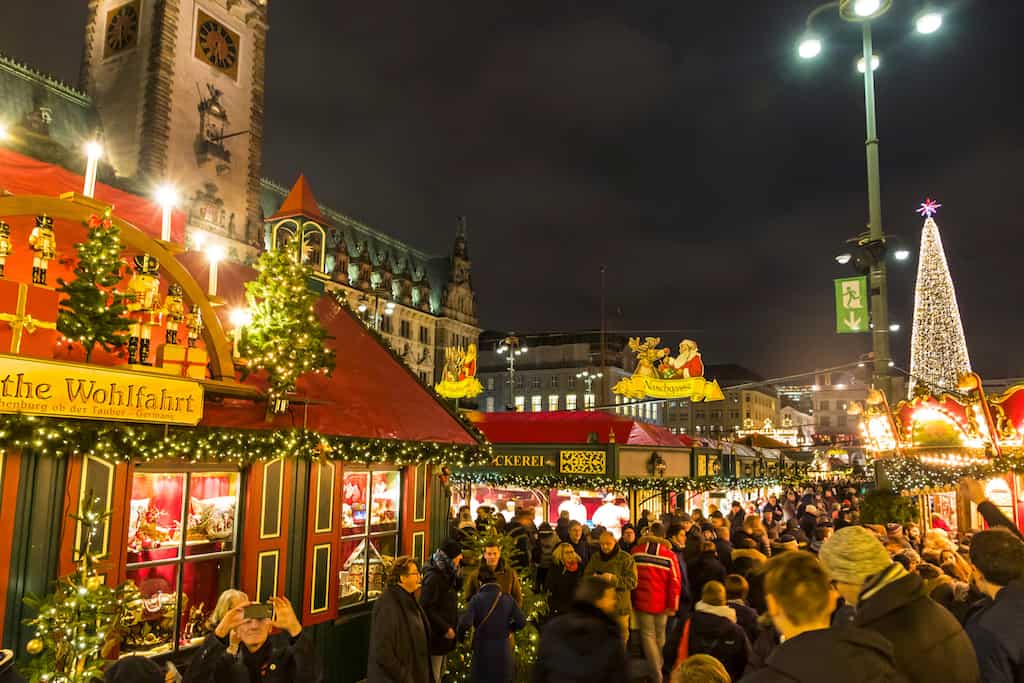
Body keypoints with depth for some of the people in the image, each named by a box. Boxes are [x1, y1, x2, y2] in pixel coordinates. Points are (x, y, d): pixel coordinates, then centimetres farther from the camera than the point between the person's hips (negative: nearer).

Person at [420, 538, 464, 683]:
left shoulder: (446, 575, 9)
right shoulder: (433, 578, -21)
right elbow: (427, 608, -24)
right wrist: (445, 628, -22)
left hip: (444, 635, 9)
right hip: (435, 636, -9)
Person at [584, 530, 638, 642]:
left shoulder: (626, 558, -7)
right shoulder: (595, 558, 9)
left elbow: (632, 582, -14)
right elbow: (586, 576, 10)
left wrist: (613, 579, -26)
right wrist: (593, 578, -13)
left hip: (619, 606, -4)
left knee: (620, 636, 8)